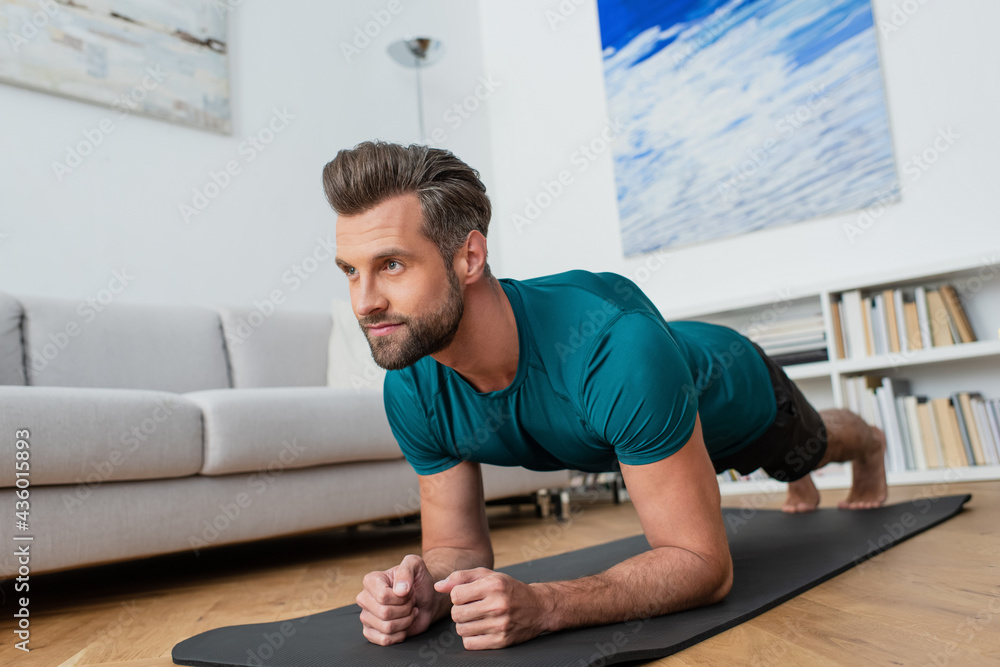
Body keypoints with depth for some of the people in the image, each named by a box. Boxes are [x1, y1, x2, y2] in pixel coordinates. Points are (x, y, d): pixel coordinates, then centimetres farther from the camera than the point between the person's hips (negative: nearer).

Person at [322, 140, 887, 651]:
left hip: (733, 386, -4)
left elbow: (705, 564, -45)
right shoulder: (412, 390, -34)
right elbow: (460, 548, -22)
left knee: (813, 446, 34)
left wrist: (541, 605, -59)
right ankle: (799, 484, 76)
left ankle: (871, 446, 72)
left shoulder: (617, 344, -52)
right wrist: (424, 587, -46)